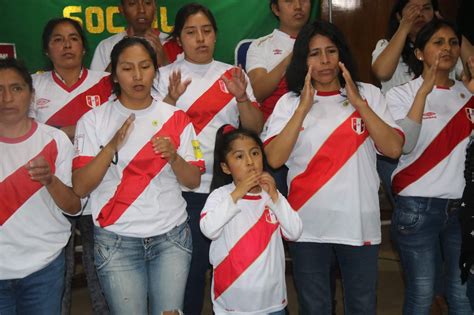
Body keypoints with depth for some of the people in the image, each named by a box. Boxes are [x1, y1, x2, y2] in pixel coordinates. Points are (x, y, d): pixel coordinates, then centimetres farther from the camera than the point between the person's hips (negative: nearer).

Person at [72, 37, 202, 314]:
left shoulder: (175, 118, 4)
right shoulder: (94, 120, -1)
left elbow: (194, 180, 2)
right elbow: (80, 187, -8)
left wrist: (173, 156, -18)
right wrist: (112, 146, -21)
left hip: (171, 237, 2)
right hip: (117, 241, -1)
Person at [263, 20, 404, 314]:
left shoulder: (369, 94, 4)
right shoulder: (289, 102, 2)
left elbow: (393, 149, -7)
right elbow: (274, 158, -10)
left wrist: (358, 102, -12)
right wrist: (304, 107, -14)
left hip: (360, 222, 1)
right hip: (308, 225, 0)